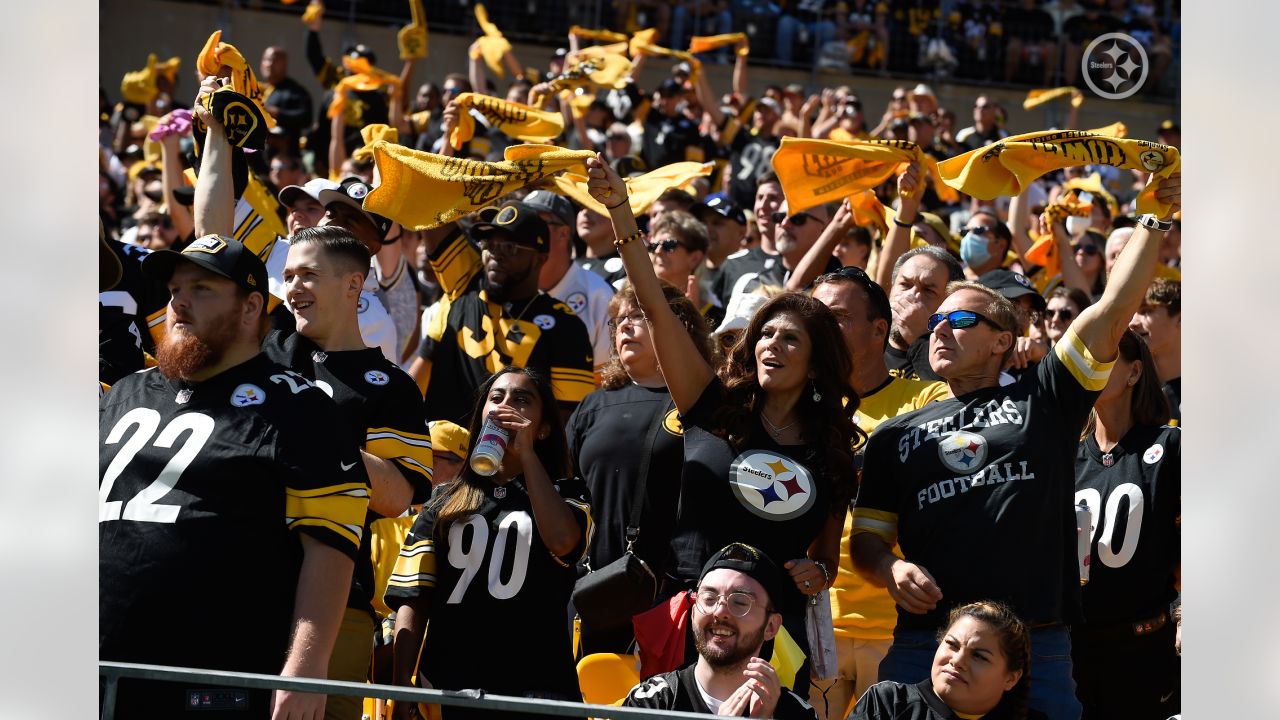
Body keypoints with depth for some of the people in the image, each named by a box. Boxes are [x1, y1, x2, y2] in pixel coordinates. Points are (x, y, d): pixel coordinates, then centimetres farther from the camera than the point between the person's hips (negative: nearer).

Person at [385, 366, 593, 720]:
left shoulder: (564, 494, 12)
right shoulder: (444, 504, 15)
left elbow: (562, 541, -13)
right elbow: (413, 600, 8)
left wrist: (527, 452, -5)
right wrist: (402, 688, -4)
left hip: (535, 687, -2)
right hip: (448, 686, 2)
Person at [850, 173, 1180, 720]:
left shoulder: (1043, 402, 11)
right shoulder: (895, 438, 18)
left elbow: (1115, 309, 5)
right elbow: (866, 537, 17)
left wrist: (1155, 219, 2)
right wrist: (891, 569, -5)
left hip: (1038, 651, -1)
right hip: (924, 648, 2)